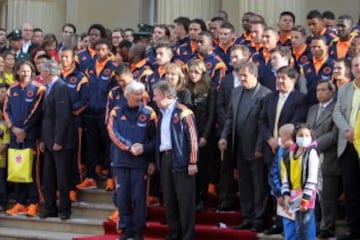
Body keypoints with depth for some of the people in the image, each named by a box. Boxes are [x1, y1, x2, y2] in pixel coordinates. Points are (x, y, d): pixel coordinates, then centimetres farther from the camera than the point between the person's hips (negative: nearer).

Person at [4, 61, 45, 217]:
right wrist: (13, 128, -5)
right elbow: (6, 110, 9)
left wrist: (25, 130, -10)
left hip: (31, 135, -4)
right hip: (15, 135, 4)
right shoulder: (12, 90, 13)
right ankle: (20, 203, 11)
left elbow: (37, 112, -8)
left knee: (32, 169, -5)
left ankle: (33, 203, -1)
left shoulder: (38, 89, -1)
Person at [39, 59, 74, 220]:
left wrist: (58, 141, -20)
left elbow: (63, 116, -19)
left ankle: (64, 209, 7)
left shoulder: (61, 87, -13)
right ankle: (50, 208, 18)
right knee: (48, 177, 11)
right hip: (49, 141, 9)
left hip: (60, 142, -9)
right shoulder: (49, 89, 15)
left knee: (62, 177, -1)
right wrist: (43, 140, 13)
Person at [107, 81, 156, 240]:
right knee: (122, 196, 4)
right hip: (121, 161, 2)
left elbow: (155, 139, 1)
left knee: (139, 197, 0)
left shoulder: (149, 113, -1)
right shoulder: (116, 112, 4)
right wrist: (130, 147, -16)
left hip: (141, 162, -2)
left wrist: (143, 148, -10)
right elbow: (114, 135, -6)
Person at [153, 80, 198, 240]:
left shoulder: (183, 112, -10)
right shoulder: (162, 114, 15)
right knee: (169, 199, 11)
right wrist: (156, 160, 16)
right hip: (164, 159, 8)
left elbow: (192, 138, -13)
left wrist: (192, 162, -16)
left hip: (180, 159, -8)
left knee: (184, 199, -3)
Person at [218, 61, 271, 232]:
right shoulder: (236, 92, 12)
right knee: (244, 185, 12)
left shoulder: (265, 94, -11)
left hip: (256, 149, -7)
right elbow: (230, 117, 16)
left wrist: (260, 147, -16)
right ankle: (247, 218, 20)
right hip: (240, 148, 7)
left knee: (259, 186, 1)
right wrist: (224, 136, 5)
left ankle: (259, 220, 8)